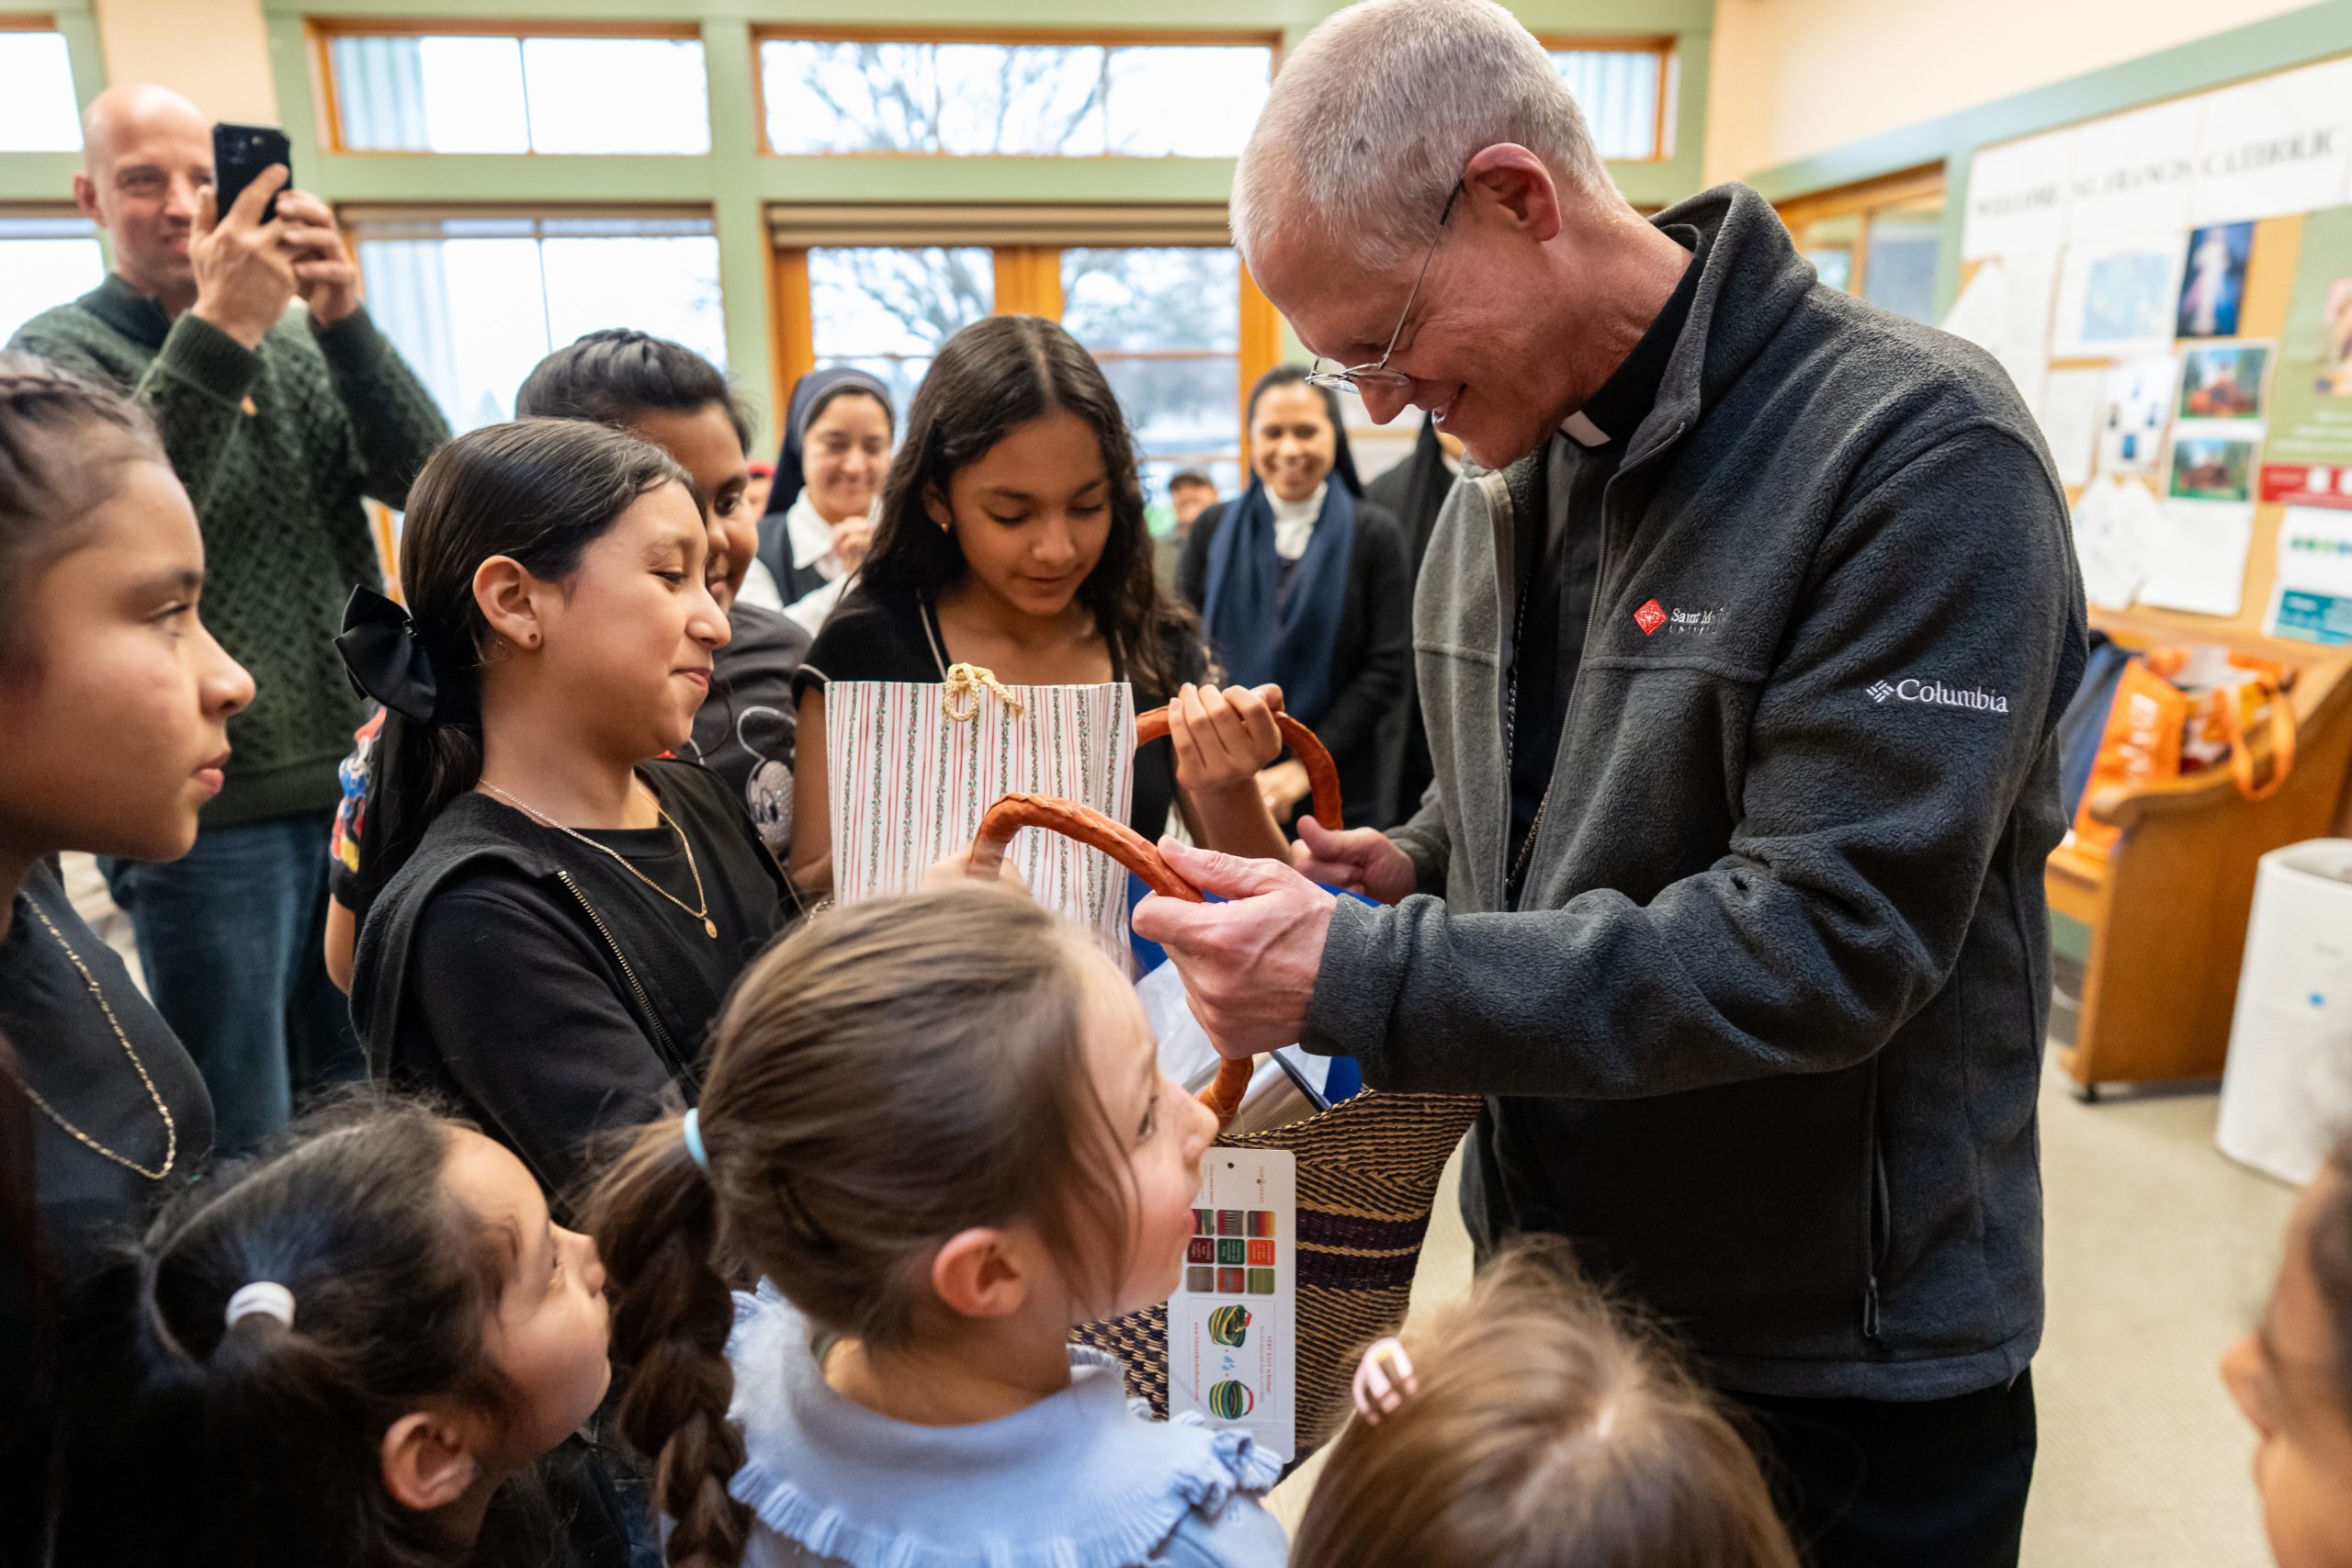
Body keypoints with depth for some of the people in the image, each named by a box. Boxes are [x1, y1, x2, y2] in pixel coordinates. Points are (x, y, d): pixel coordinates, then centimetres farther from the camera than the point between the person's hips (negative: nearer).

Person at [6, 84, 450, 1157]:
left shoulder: (299, 337, 11)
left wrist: (345, 320, -16)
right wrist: (219, 329, -24)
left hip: (356, 783, 4)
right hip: (208, 810, -4)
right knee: (245, 1153, 5)